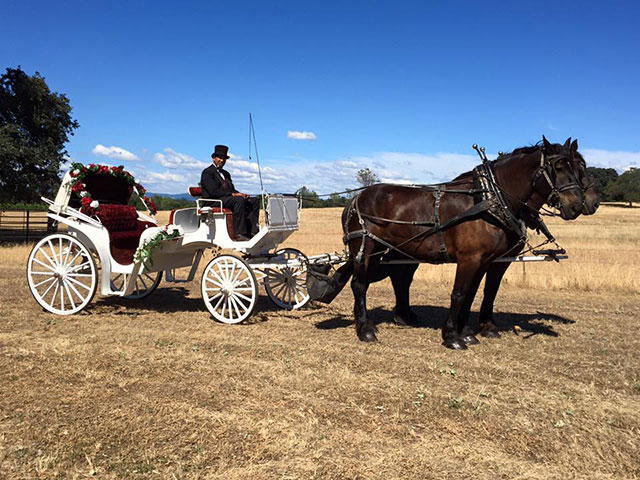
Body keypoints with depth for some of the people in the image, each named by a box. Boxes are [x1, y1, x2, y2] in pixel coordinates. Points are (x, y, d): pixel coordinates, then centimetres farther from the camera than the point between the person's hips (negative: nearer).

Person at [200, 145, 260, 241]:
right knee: (239, 200, -34)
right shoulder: (207, 172, -2)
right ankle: (239, 233, -36)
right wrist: (233, 194, -19)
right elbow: (213, 192, -15)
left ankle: (251, 231, -19)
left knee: (254, 201, -6)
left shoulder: (226, 173, 26)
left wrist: (240, 194, -3)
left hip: (228, 199, 9)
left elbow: (232, 189, 21)